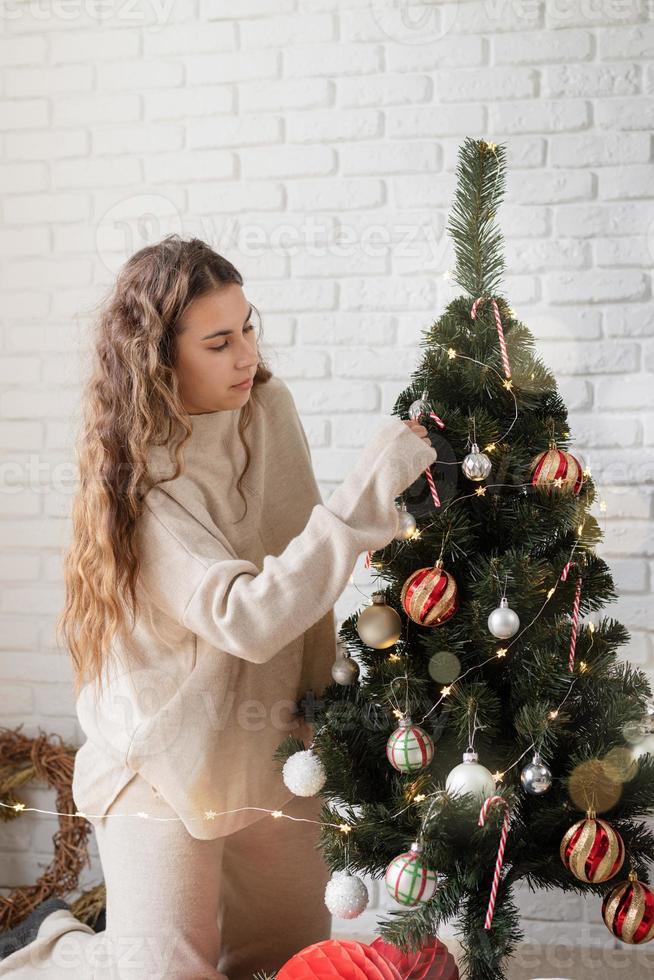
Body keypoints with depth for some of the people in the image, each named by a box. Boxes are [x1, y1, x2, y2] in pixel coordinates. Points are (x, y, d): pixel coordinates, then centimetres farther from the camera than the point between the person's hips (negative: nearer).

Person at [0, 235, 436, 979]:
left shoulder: (270, 408, -5)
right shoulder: (139, 477, -22)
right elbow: (250, 618, -34)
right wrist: (370, 489, -37)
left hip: (270, 749, 6)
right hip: (166, 764, -6)